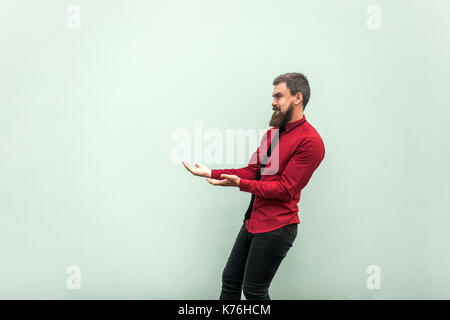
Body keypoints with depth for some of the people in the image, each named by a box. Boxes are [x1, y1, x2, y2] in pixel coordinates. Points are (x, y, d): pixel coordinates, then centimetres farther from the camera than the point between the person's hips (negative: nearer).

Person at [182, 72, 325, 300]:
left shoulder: (310, 142, -15)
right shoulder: (273, 132, 14)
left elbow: (285, 188, -18)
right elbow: (252, 171, 11)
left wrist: (241, 184, -20)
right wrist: (211, 174, 2)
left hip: (276, 227, -9)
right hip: (253, 221, 9)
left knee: (254, 291, 1)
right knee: (230, 280, 14)